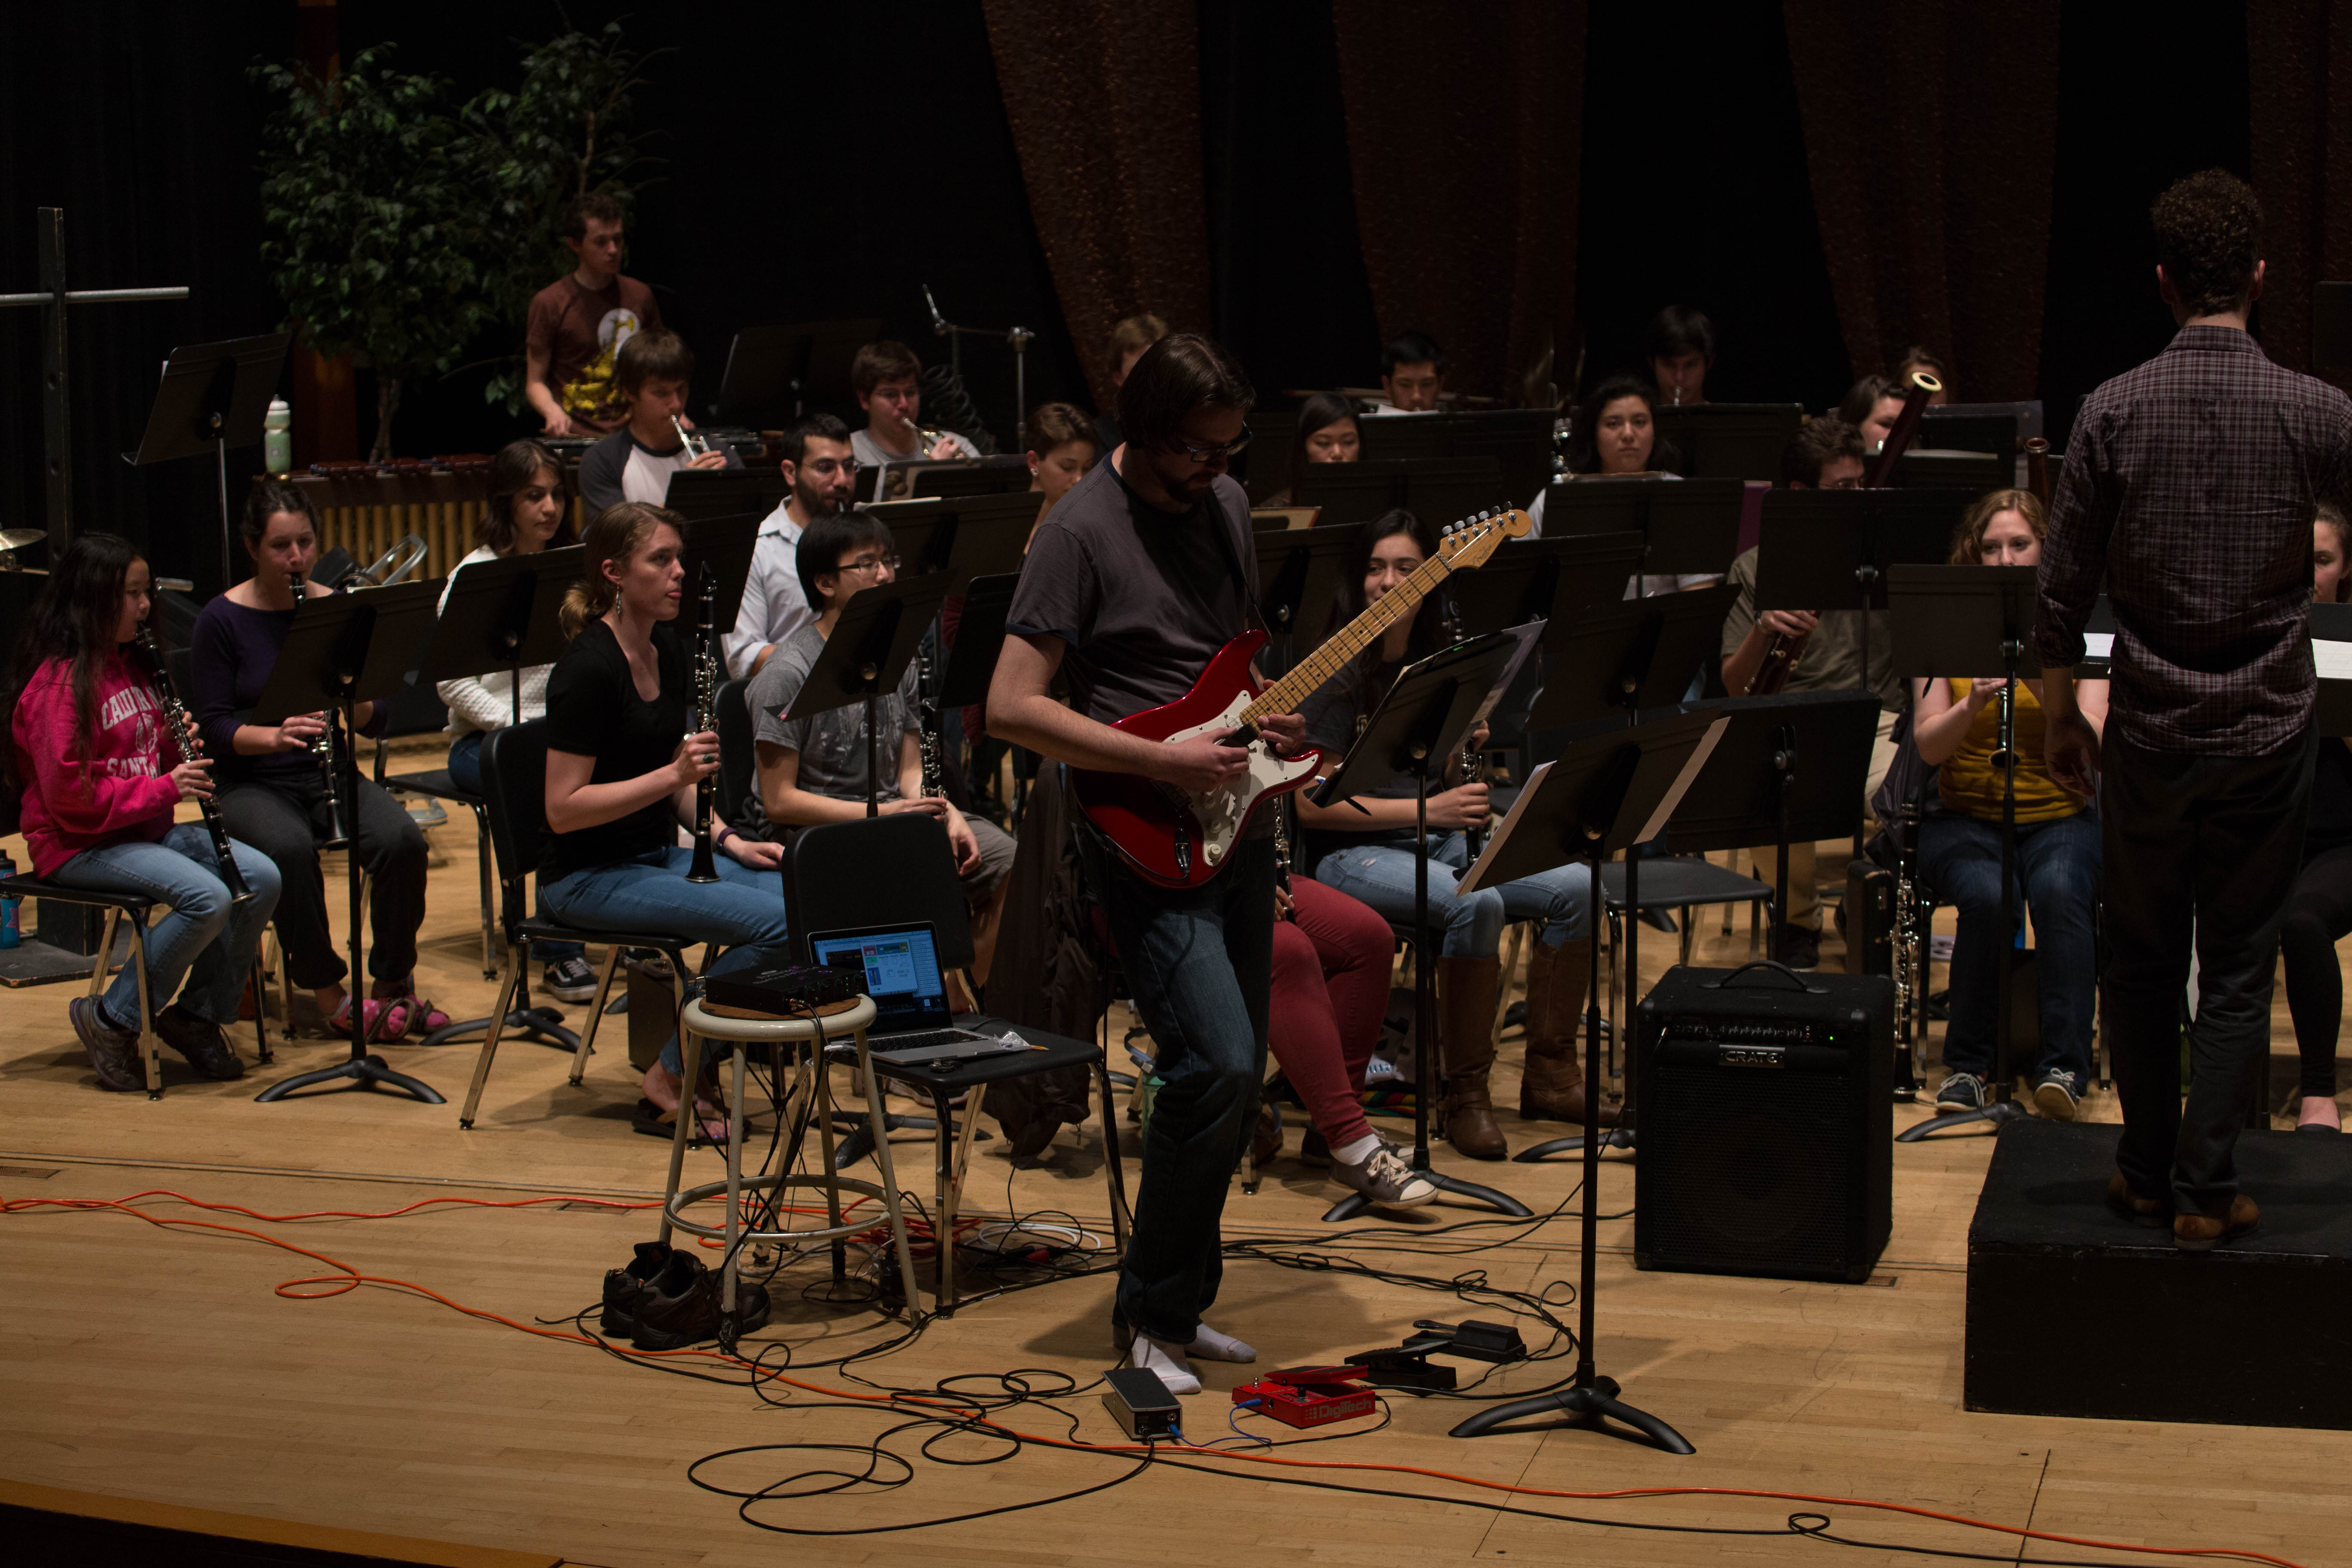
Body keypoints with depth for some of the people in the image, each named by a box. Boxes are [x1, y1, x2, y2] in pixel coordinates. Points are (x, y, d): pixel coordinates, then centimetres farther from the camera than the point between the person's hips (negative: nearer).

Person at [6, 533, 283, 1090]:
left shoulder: (127, 667, 14)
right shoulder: (60, 683, -15)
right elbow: (70, 798, -20)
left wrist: (177, 748, 0)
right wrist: (164, 788, -22)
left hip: (146, 828, 9)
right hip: (79, 846, -9)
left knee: (261, 877, -11)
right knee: (207, 898, -29)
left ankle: (197, 1014, 1)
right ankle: (111, 1021, -11)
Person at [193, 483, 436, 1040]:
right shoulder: (222, 620, -5)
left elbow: (376, 722, 3)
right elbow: (215, 728, -8)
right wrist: (274, 736, -27)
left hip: (329, 775, 3)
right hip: (252, 783, -3)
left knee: (402, 839, -26)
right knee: (290, 848, -36)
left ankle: (393, 983, -7)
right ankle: (329, 994, -19)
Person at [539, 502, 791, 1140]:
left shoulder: (670, 650, 8)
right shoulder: (588, 669, -18)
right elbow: (563, 809, -20)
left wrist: (726, 839, 3)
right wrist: (673, 775, -25)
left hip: (658, 856, 8)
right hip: (587, 877, -8)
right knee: (775, 922, -25)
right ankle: (668, 1082, -9)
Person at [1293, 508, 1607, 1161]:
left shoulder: (1435, 664, 10)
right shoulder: (1337, 674, -10)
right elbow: (1312, 804, -16)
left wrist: (1465, 752, -7)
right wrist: (1426, 808, -19)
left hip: (1436, 841, 7)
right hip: (1353, 853, -7)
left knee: (1573, 885, -15)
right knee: (1476, 904, -34)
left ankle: (1549, 1076, -3)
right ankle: (1466, 1094, -21)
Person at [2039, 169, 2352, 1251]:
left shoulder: (2113, 412, -7)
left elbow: (2063, 593, -3)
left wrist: (2061, 720, 8)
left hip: (2148, 737, 1)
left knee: (2142, 959, 14)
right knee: (2237, 966, 7)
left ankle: (2147, 1172, 23)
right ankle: (2205, 1192, 8)